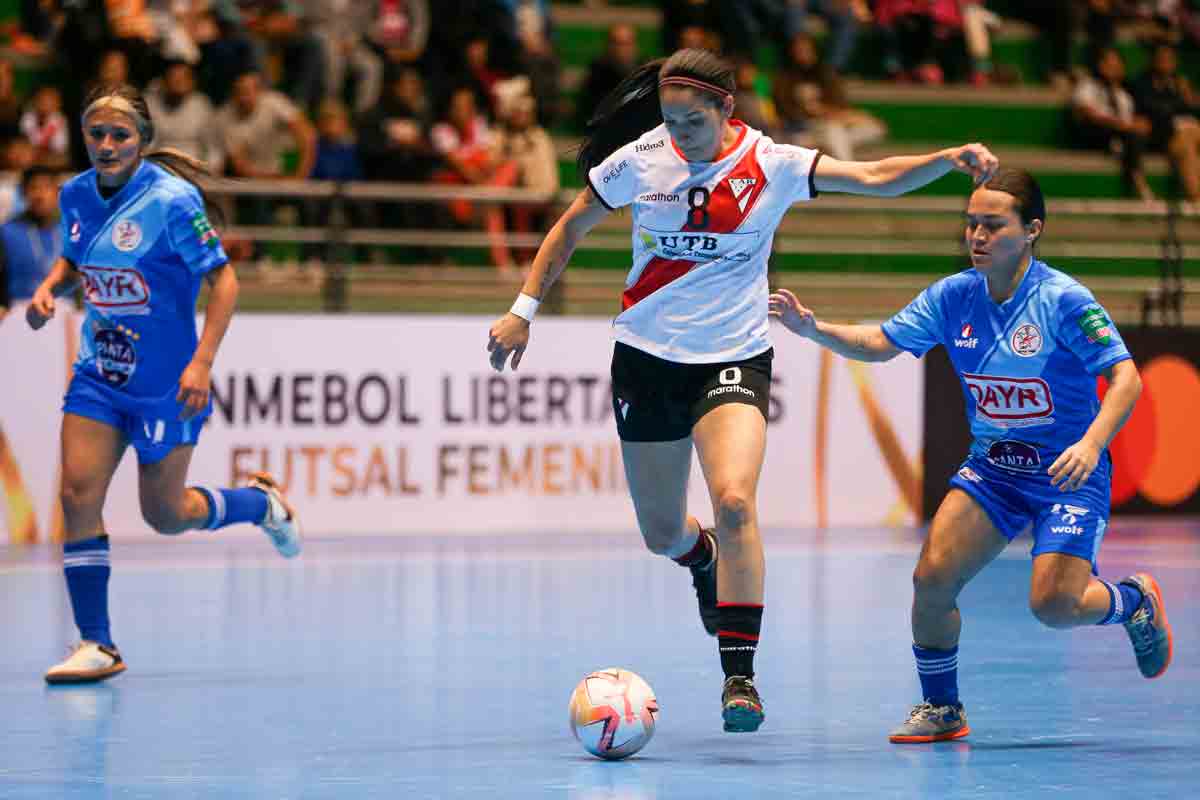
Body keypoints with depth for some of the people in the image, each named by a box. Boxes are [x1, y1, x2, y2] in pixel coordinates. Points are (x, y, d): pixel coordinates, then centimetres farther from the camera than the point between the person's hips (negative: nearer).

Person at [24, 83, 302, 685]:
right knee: (78, 494, -9)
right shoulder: (76, 194, 0)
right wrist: (48, 290, -3)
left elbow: (223, 279, -16)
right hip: (98, 374, 5)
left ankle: (261, 502, 36)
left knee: (165, 516, 5)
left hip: (165, 383, -5)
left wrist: (202, 363, -25)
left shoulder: (172, 199, -18)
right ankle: (96, 645, -1)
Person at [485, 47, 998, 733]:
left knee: (734, 501, -26)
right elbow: (571, 227, 9)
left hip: (734, 359, -2)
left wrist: (952, 159, -31)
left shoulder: (771, 164, -9)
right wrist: (524, 309, 6)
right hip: (646, 357, 2)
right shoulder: (639, 160, -5)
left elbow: (876, 178, -16)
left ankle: (740, 673, -19)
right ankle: (704, 561, 51)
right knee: (662, 535, 11)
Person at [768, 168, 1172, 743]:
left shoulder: (1064, 300, -18)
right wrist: (815, 329, -14)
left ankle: (1135, 601, 19)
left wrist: (1091, 444, -35)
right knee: (931, 579, -11)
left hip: (1068, 473, -5)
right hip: (991, 465, 5)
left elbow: (1125, 377, -20)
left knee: (1053, 604, -17)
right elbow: (880, 343, 3)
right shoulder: (954, 297, -2)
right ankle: (941, 709, 10)